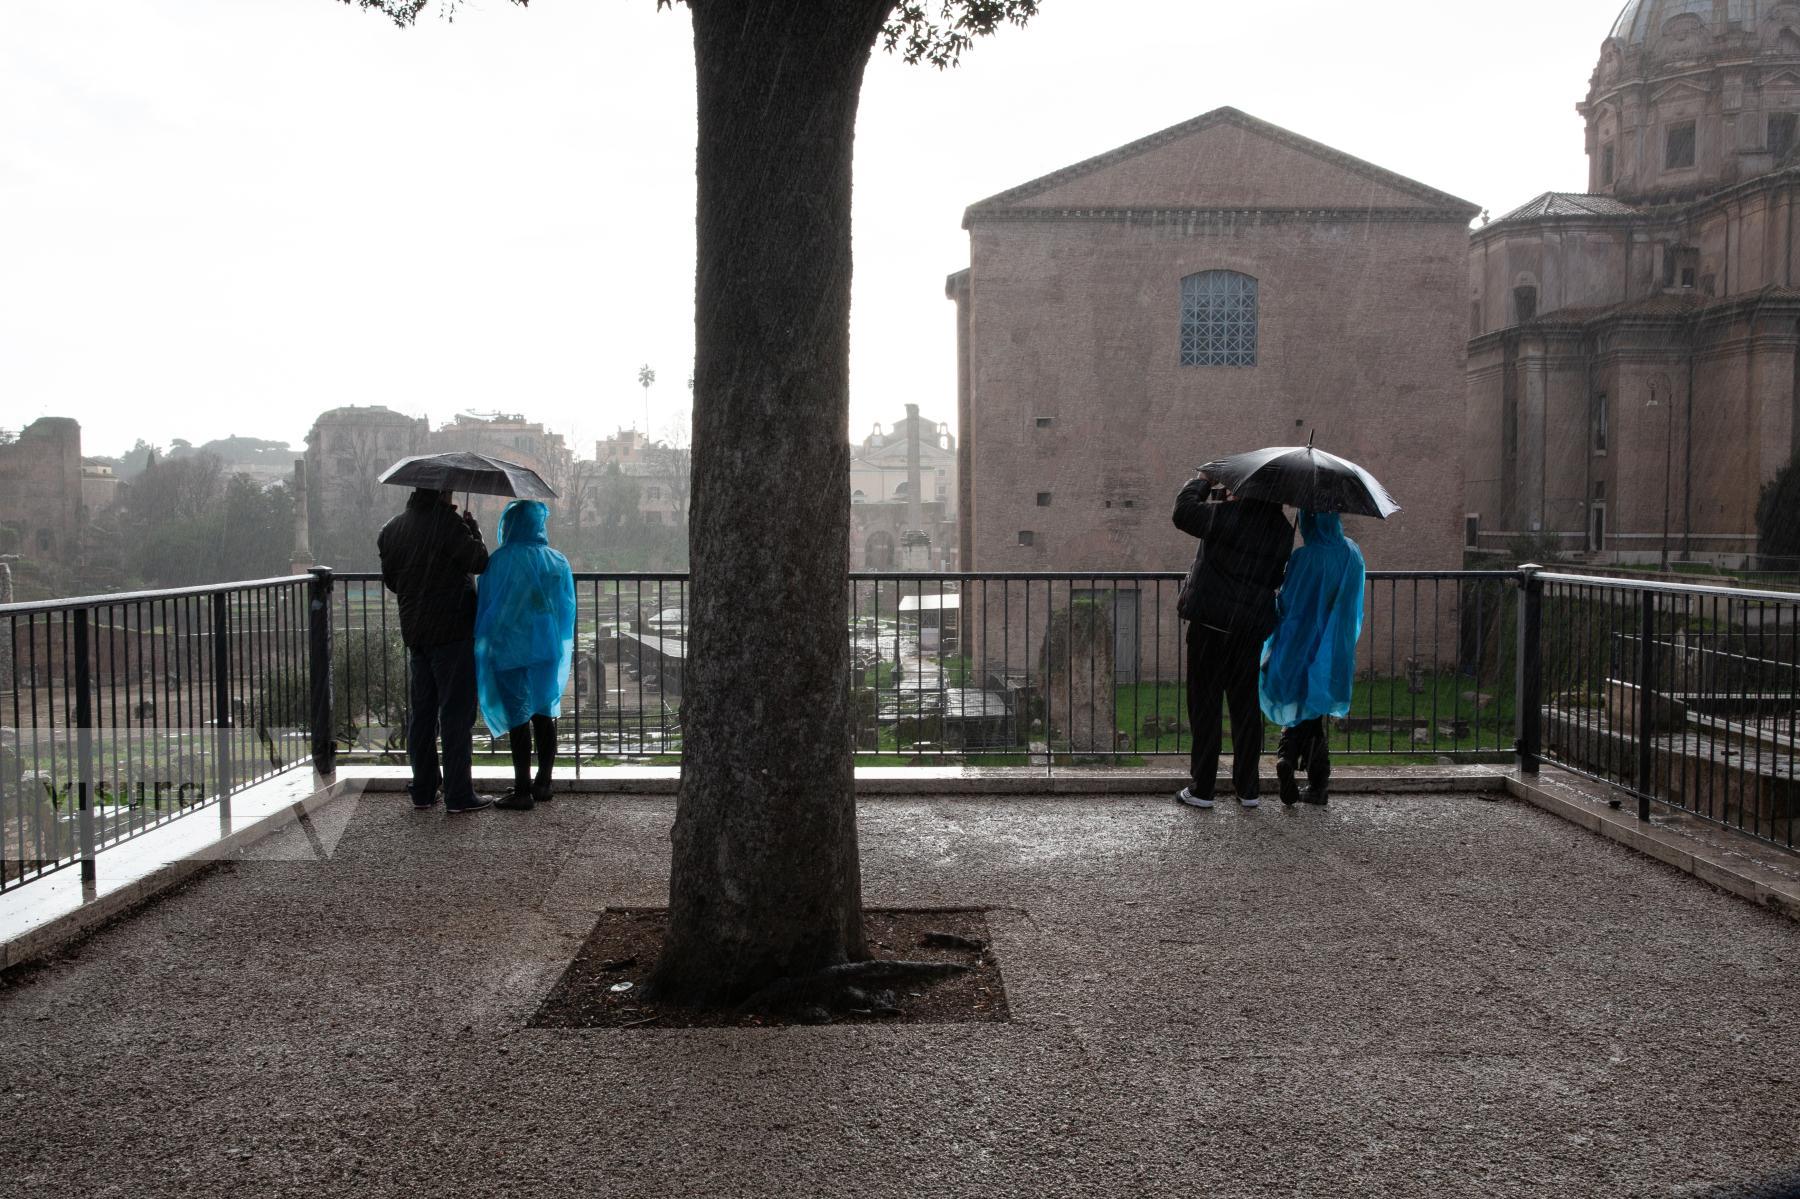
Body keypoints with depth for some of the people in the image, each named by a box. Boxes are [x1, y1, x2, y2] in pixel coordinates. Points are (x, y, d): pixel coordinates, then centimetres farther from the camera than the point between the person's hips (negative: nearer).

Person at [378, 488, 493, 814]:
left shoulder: (391, 530, 9)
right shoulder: (448, 522, -14)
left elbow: (391, 581, 16)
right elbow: (479, 562, -10)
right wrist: (473, 528, 5)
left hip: (414, 633, 7)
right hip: (452, 631, -7)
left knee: (421, 712, 13)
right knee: (456, 713, -3)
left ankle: (423, 792, 17)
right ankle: (458, 795, -2)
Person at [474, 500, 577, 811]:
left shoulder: (502, 561, -12)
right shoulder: (558, 562, 3)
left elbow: (489, 608, -9)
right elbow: (567, 609, 9)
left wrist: (485, 644, 3)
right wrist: (562, 649, 18)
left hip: (512, 649, -5)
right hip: (548, 650, 5)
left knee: (519, 718, -1)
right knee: (544, 715, 13)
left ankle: (523, 791, 1)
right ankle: (543, 783, 19)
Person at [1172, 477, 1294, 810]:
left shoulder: (1226, 515, -14)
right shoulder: (1283, 530, 3)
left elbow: (1183, 511, -2)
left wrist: (1202, 480, 14)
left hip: (1212, 623, -4)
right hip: (1253, 628, 5)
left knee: (1205, 705, 3)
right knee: (1246, 707, 12)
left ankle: (1202, 789, 6)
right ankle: (1247, 789, 17)